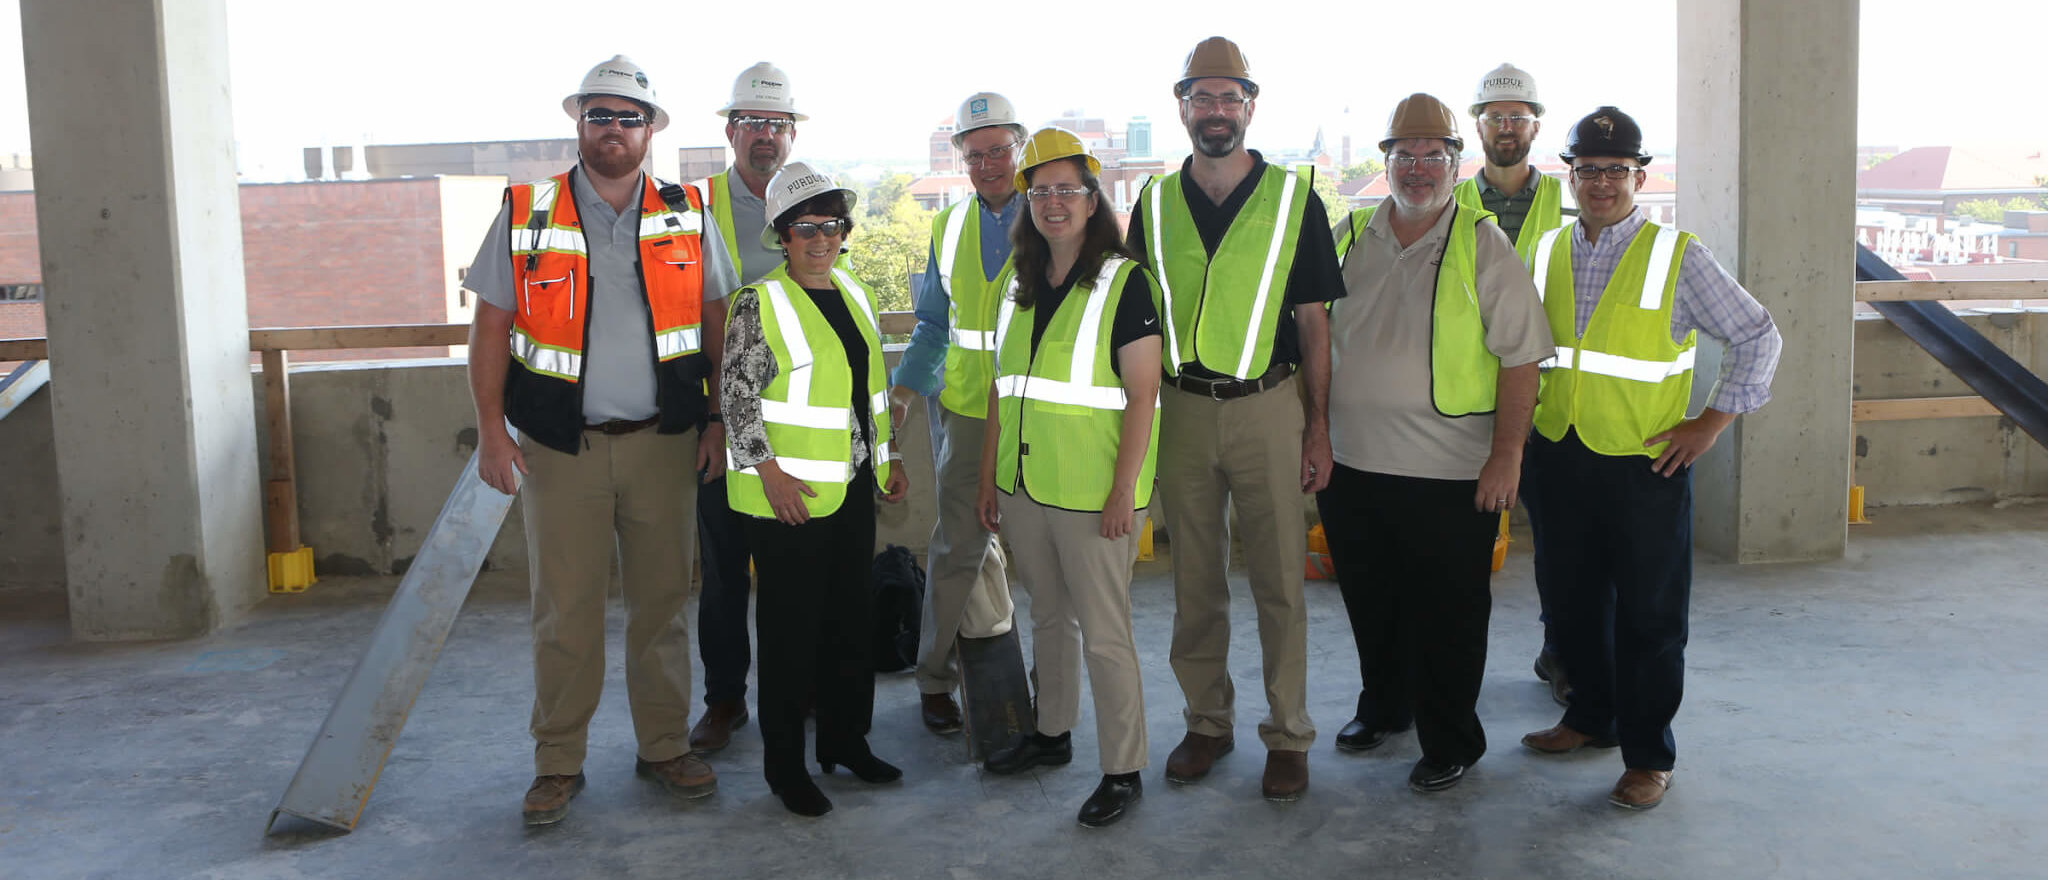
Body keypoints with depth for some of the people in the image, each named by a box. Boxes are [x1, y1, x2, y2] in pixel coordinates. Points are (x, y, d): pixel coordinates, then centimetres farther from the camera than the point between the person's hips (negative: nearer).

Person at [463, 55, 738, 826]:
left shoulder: (686, 216, 5)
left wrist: (719, 418, 3)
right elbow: (491, 329, 2)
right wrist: (491, 432, -5)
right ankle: (558, 764, 15)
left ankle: (664, 747, 23)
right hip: (562, 446, -1)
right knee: (566, 610, 2)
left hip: (662, 443, 2)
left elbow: (715, 323, 9)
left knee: (662, 600, 9)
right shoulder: (526, 214, 1)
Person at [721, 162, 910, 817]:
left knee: (853, 617, 14)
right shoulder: (759, 302, -9)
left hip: (854, 490, 7)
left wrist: (889, 457, 17)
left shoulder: (854, 294, 12)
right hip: (788, 494, -7)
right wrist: (768, 469, -19)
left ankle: (845, 739, 30)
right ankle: (785, 764, 15)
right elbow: (737, 393, -13)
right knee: (792, 628, 2)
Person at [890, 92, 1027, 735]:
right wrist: (905, 386, 5)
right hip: (966, 409, 3)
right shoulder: (950, 226, 11)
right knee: (961, 542, 4)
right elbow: (934, 321, 18)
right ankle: (936, 678, 17)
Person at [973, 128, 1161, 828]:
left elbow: (1143, 395, -12)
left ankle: (1123, 771, 12)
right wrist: (989, 475, 12)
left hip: (1092, 494, -6)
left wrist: (1123, 491, -17)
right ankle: (1053, 734, 37)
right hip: (1025, 485, 6)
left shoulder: (1123, 282, -9)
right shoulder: (1018, 281, 10)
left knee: (1104, 634, 0)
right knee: (1049, 617, 20)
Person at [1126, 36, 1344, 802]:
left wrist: (1319, 429, -3)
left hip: (1268, 408, -2)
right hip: (1180, 412, 2)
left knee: (1278, 580, 2)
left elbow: (1313, 322, 1)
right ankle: (1208, 722, 25)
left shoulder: (1293, 200, 1)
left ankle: (1288, 736, 15)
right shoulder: (1153, 206, 8)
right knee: (1195, 581, 10)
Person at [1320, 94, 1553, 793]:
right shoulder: (1349, 237, 7)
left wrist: (1507, 454, -11)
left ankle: (1451, 742, 22)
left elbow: (1521, 356, -6)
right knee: (1370, 602, 18)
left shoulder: (1484, 246, -5)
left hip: (1451, 474, -4)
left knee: (1447, 615, 5)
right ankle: (1382, 705, 40)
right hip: (1352, 466, 4)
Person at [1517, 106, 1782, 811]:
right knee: (1570, 600, 15)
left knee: (1648, 614, 3)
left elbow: (1759, 338, -1)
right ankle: (1591, 717, 34)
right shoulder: (1547, 253, 7)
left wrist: (1713, 421, -7)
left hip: (1644, 463, -4)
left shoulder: (1678, 257, -5)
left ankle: (1649, 756, 16)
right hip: (1557, 458, 4)